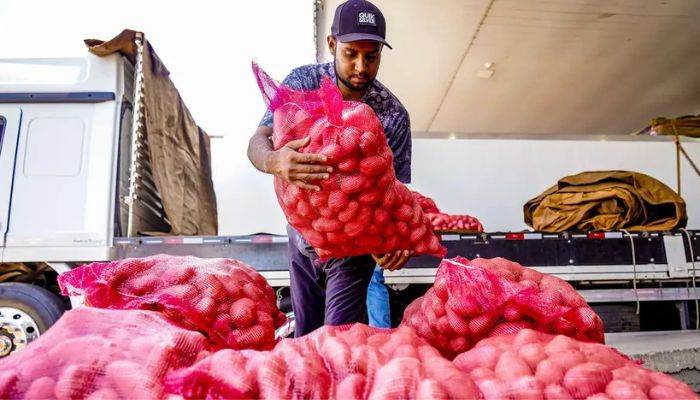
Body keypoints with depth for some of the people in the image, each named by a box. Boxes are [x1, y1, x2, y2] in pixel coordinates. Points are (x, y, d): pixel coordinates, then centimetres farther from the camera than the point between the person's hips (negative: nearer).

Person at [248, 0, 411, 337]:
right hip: (302, 237, 3)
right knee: (305, 336, 16)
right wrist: (274, 161, -46)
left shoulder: (393, 116, -17)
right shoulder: (302, 81, -13)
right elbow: (258, 141, -21)